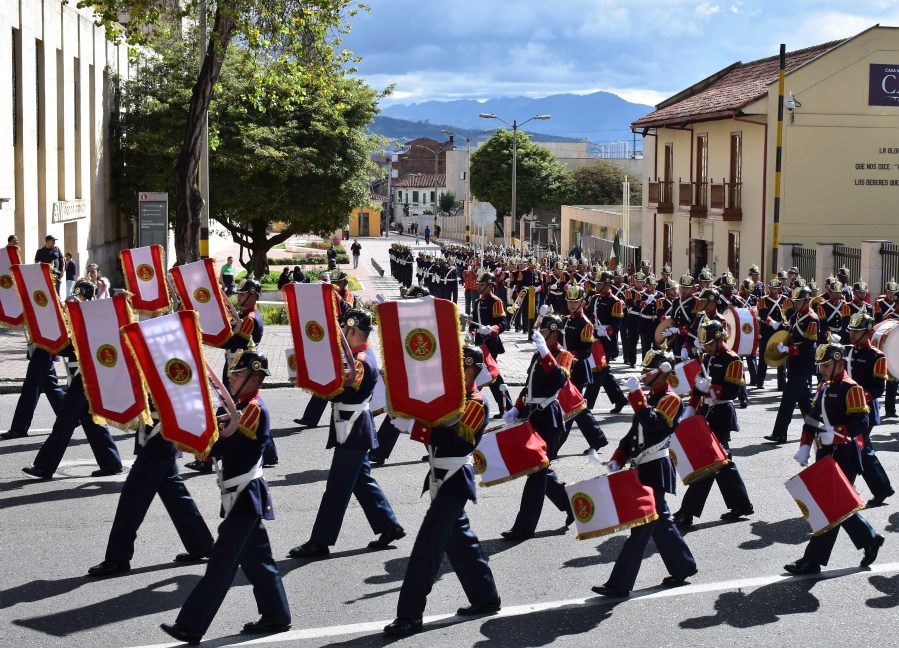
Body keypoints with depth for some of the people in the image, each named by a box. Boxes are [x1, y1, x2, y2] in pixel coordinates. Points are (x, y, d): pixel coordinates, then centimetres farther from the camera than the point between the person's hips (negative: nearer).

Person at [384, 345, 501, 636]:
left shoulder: (477, 404, -14)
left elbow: (450, 440, -24)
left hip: (453, 482, -9)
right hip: (441, 478, 9)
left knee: (427, 547, -9)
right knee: (460, 541, 16)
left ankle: (410, 614, -6)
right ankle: (485, 598, 29)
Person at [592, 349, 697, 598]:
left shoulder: (671, 400, -11)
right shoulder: (648, 397, 16)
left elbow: (652, 424, -28)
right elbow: (634, 433, 17)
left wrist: (636, 395, -27)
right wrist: (618, 460, 7)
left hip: (655, 471, -10)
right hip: (644, 469, 10)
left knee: (641, 526, -8)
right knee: (660, 522, 18)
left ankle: (620, 584, -8)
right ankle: (683, 567, 32)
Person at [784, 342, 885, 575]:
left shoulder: (850, 388, -12)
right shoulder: (824, 387, 14)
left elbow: (861, 422, -19)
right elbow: (812, 418, 15)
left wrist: (835, 433, -30)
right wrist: (805, 446, 4)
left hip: (844, 457, -9)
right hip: (825, 455, 9)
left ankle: (813, 560, -2)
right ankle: (870, 540, 32)